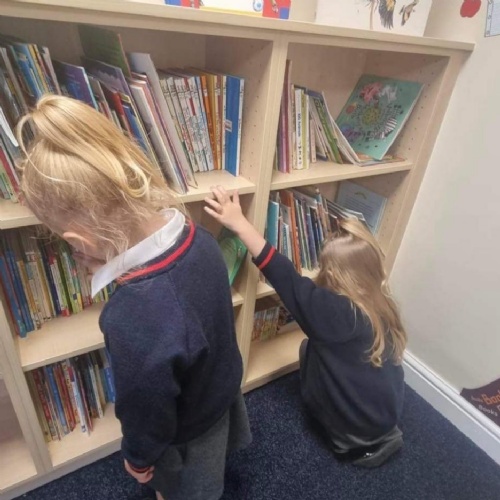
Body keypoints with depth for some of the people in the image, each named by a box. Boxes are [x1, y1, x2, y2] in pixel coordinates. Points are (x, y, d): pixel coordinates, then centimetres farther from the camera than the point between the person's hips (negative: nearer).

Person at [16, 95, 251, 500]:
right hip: (222, 387, 6)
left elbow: (147, 412, -26)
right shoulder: (197, 237, -24)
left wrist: (139, 458, -4)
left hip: (187, 429, -6)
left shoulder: (132, 320, -46)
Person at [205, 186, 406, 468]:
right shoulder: (381, 304, -10)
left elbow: (285, 277, -33)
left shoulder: (336, 312, -32)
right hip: (388, 411, 6)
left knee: (307, 348, 9)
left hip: (361, 425, -6)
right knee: (316, 347, 16)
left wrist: (240, 224, -33)